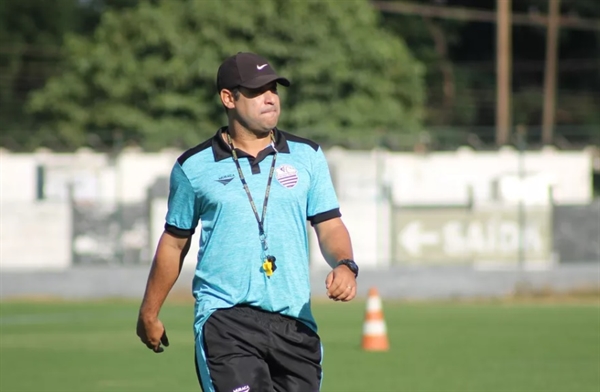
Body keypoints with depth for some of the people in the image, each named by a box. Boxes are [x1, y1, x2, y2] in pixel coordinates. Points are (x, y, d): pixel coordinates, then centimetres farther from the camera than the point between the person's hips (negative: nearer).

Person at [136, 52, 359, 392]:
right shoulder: (194, 167, 4)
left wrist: (344, 265, -15)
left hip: (296, 322, 3)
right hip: (226, 320, -3)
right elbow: (175, 242, 15)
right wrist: (149, 314, 21)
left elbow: (329, 225, 7)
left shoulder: (307, 157, 10)